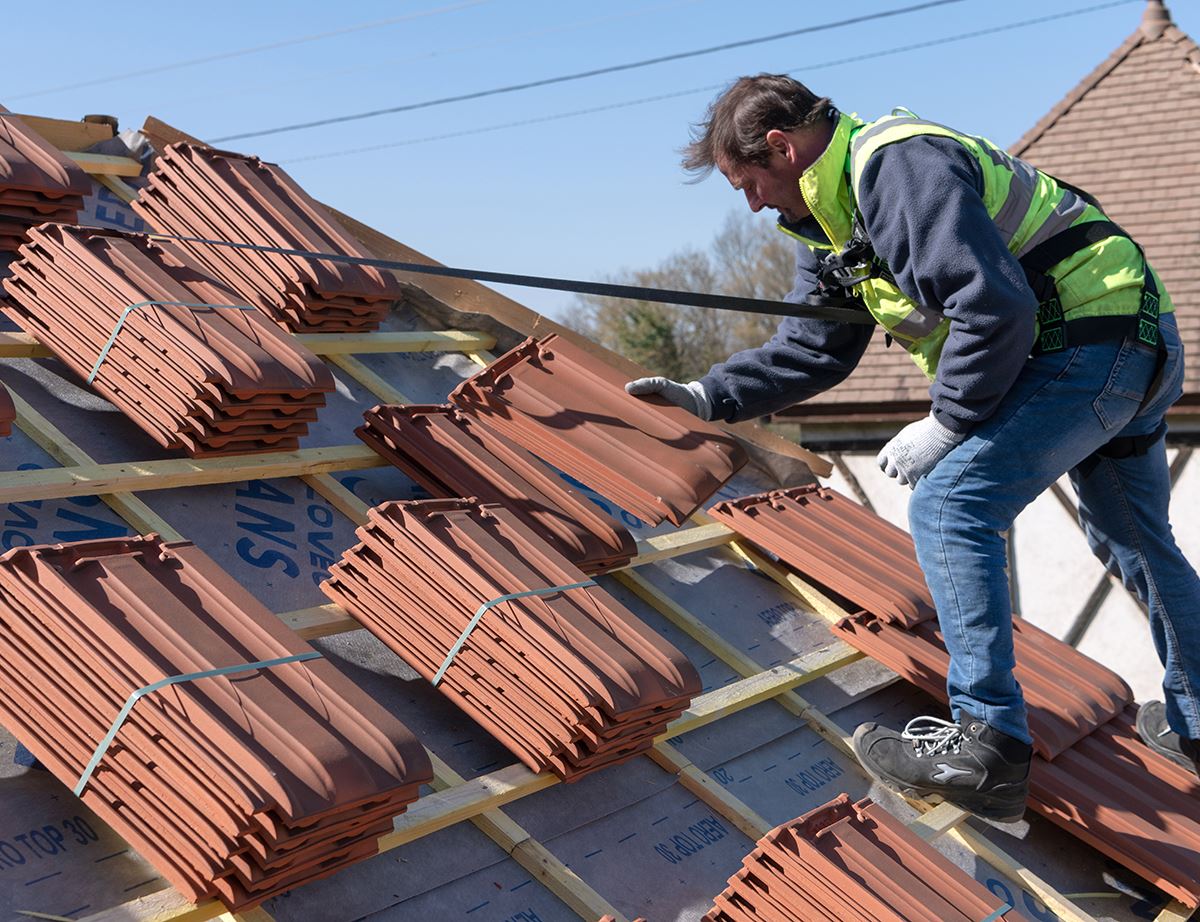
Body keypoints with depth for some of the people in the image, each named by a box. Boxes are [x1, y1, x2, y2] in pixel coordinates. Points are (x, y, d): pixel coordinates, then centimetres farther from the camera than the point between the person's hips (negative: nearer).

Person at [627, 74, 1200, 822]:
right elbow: (813, 349, 14)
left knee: (949, 507, -17)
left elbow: (995, 305, -29)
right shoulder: (832, 217, 11)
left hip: (1094, 339, -11)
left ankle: (987, 745, -16)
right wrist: (711, 398, 6)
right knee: (1135, 541, 23)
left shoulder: (899, 165, -22)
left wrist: (946, 424, -20)